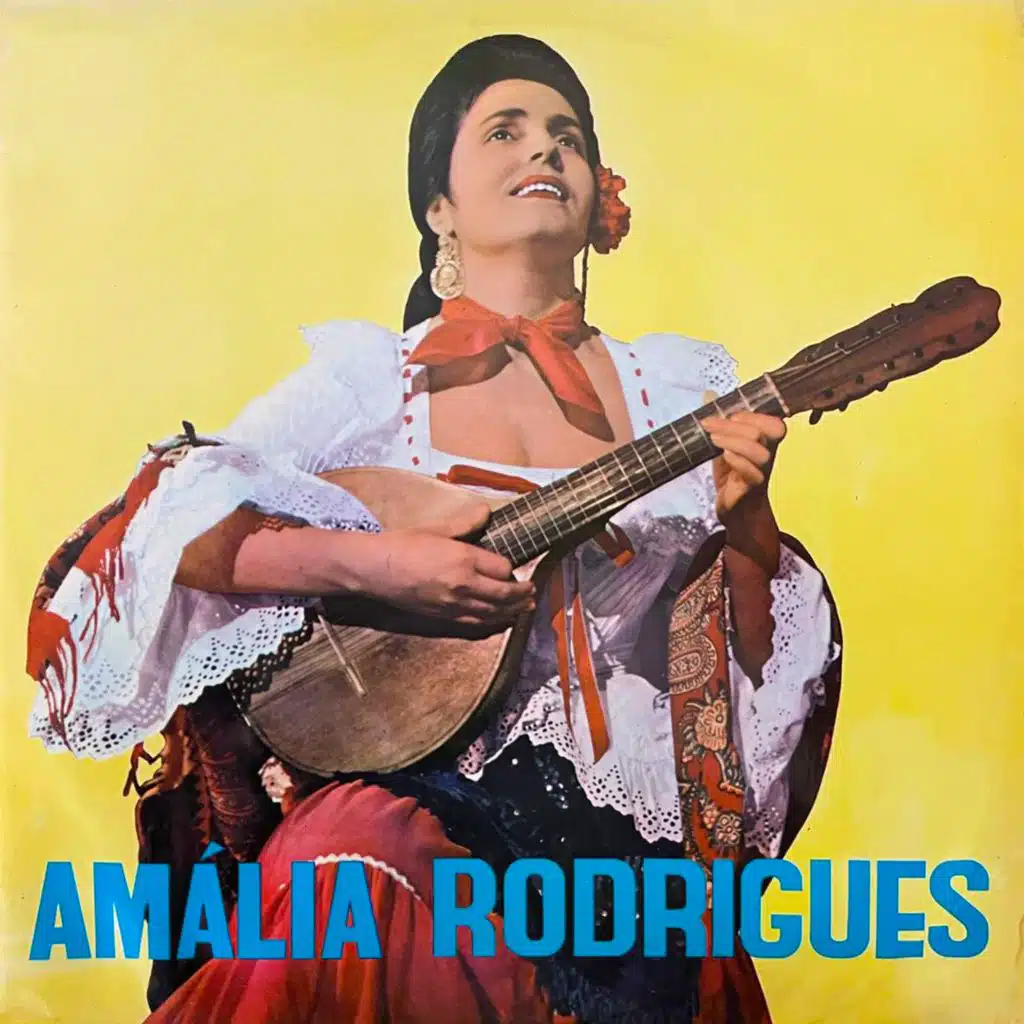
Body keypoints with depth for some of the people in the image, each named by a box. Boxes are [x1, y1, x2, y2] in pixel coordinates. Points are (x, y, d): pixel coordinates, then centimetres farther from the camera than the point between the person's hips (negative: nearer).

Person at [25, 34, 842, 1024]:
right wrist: (367, 560, -19)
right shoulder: (366, 377, 3)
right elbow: (152, 529, -7)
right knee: (350, 861, -31)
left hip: (618, 809, 2)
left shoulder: (677, 388, 8)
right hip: (405, 775, -1)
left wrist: (746, 520, -14)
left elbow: (766, 658, 6)